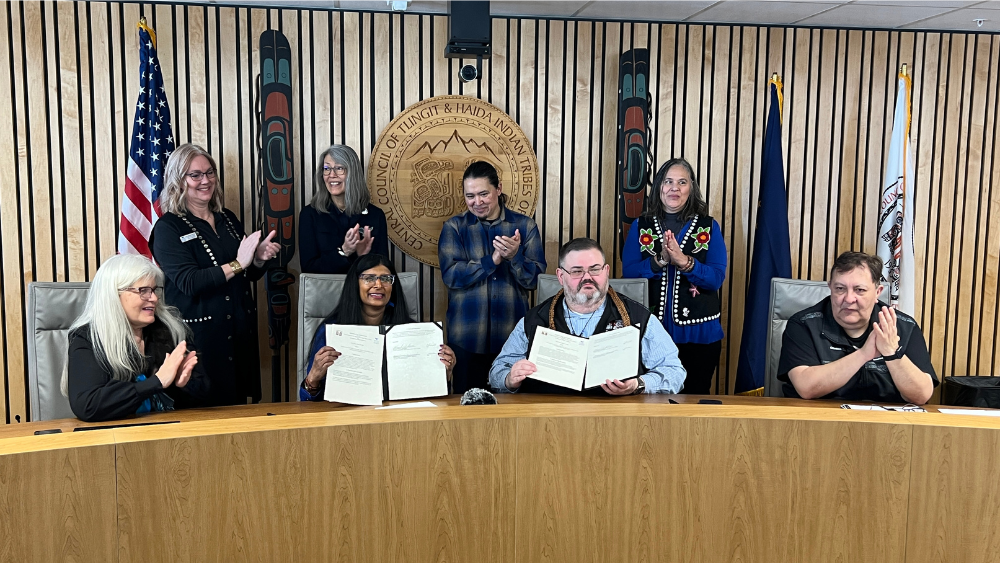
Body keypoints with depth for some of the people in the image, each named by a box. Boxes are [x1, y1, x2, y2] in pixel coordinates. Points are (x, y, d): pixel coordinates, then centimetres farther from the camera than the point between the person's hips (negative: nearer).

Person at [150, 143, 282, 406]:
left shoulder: (228, 219, 12)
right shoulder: (168, 227, -5)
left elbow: (249, 275, 19)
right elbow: (188, 282, -18)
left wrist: (259, 258, -3)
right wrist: (236, 264, -21)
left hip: (241, 329, 6)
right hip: (200, 333, -5)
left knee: (239, 405, 10)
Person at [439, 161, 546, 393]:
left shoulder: (524, 225, 3)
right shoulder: (454, 227, 2)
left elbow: (535, 278, -3)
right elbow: (450, 275, -10)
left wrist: (514, 256, -22)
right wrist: (492, 260, -19)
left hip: (512, 333, 1)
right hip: (467, 334, 0)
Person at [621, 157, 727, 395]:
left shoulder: (709, 227, 1)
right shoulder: (641, 226, 3)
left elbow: (717, 278, -8)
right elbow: (628, 273, -5)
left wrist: (684, 261, -23)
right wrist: (660, 261, -21)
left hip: (699, 332, 0)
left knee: (695, 396, 12)